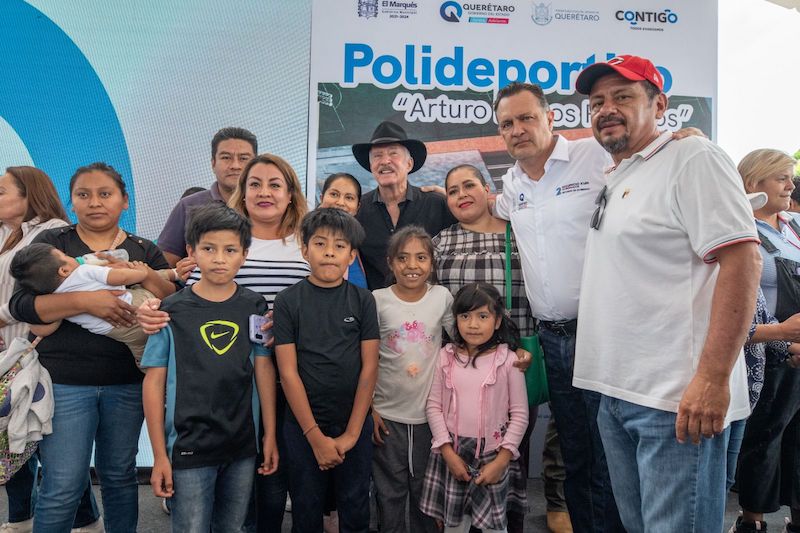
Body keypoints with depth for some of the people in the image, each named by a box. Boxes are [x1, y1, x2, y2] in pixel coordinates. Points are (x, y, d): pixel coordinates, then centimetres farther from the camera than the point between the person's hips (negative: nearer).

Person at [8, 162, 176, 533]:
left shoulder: (145, 251, 8)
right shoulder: (52, 243, 3)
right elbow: (20, 304, -9)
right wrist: (85, 301, -24)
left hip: (127, 383, 2)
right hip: (64, 383, -2)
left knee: (120, 476, 13)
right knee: (63, 487, 1)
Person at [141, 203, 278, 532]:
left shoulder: (254, 307, 0)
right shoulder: (172, 311, -7)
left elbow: (264, 371, 3)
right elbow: (154, 384, -4)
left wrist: (270, 436, 4)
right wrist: (159, 456, -5)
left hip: (242, 445, 3)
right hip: (189, 447, -2)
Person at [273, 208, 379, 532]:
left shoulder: (363, 300, -2)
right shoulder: (288, 302, -5)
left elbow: (369, 368, -4)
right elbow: (288, 372, -8)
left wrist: (351, 433, -9)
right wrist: (315, 435, -12)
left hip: (355, 425, 1)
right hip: (303, 426, -1)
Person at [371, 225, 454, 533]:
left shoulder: (443, 297, -4)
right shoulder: (377, 301, -8)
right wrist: (368, 409, -4)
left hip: (430, 414, 1)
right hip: (387, 415, -1)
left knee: (426, 492, 15)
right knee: (390, 492, 12)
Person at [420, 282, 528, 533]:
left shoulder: (507, 360, -7)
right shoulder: (446, 356, -2)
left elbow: (519, 414, -4)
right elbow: (433, 405, -1)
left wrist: (502, 460, -8)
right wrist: (448, 453, -7)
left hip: (493, 455, -1)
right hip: (453, 453, 2)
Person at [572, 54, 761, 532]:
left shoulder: (692, 159, -7)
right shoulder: (615, 180, 18)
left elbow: (742, 260, -17)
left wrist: (713, 377, -22)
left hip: (676, 400, -8)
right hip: (615, 394, 8)